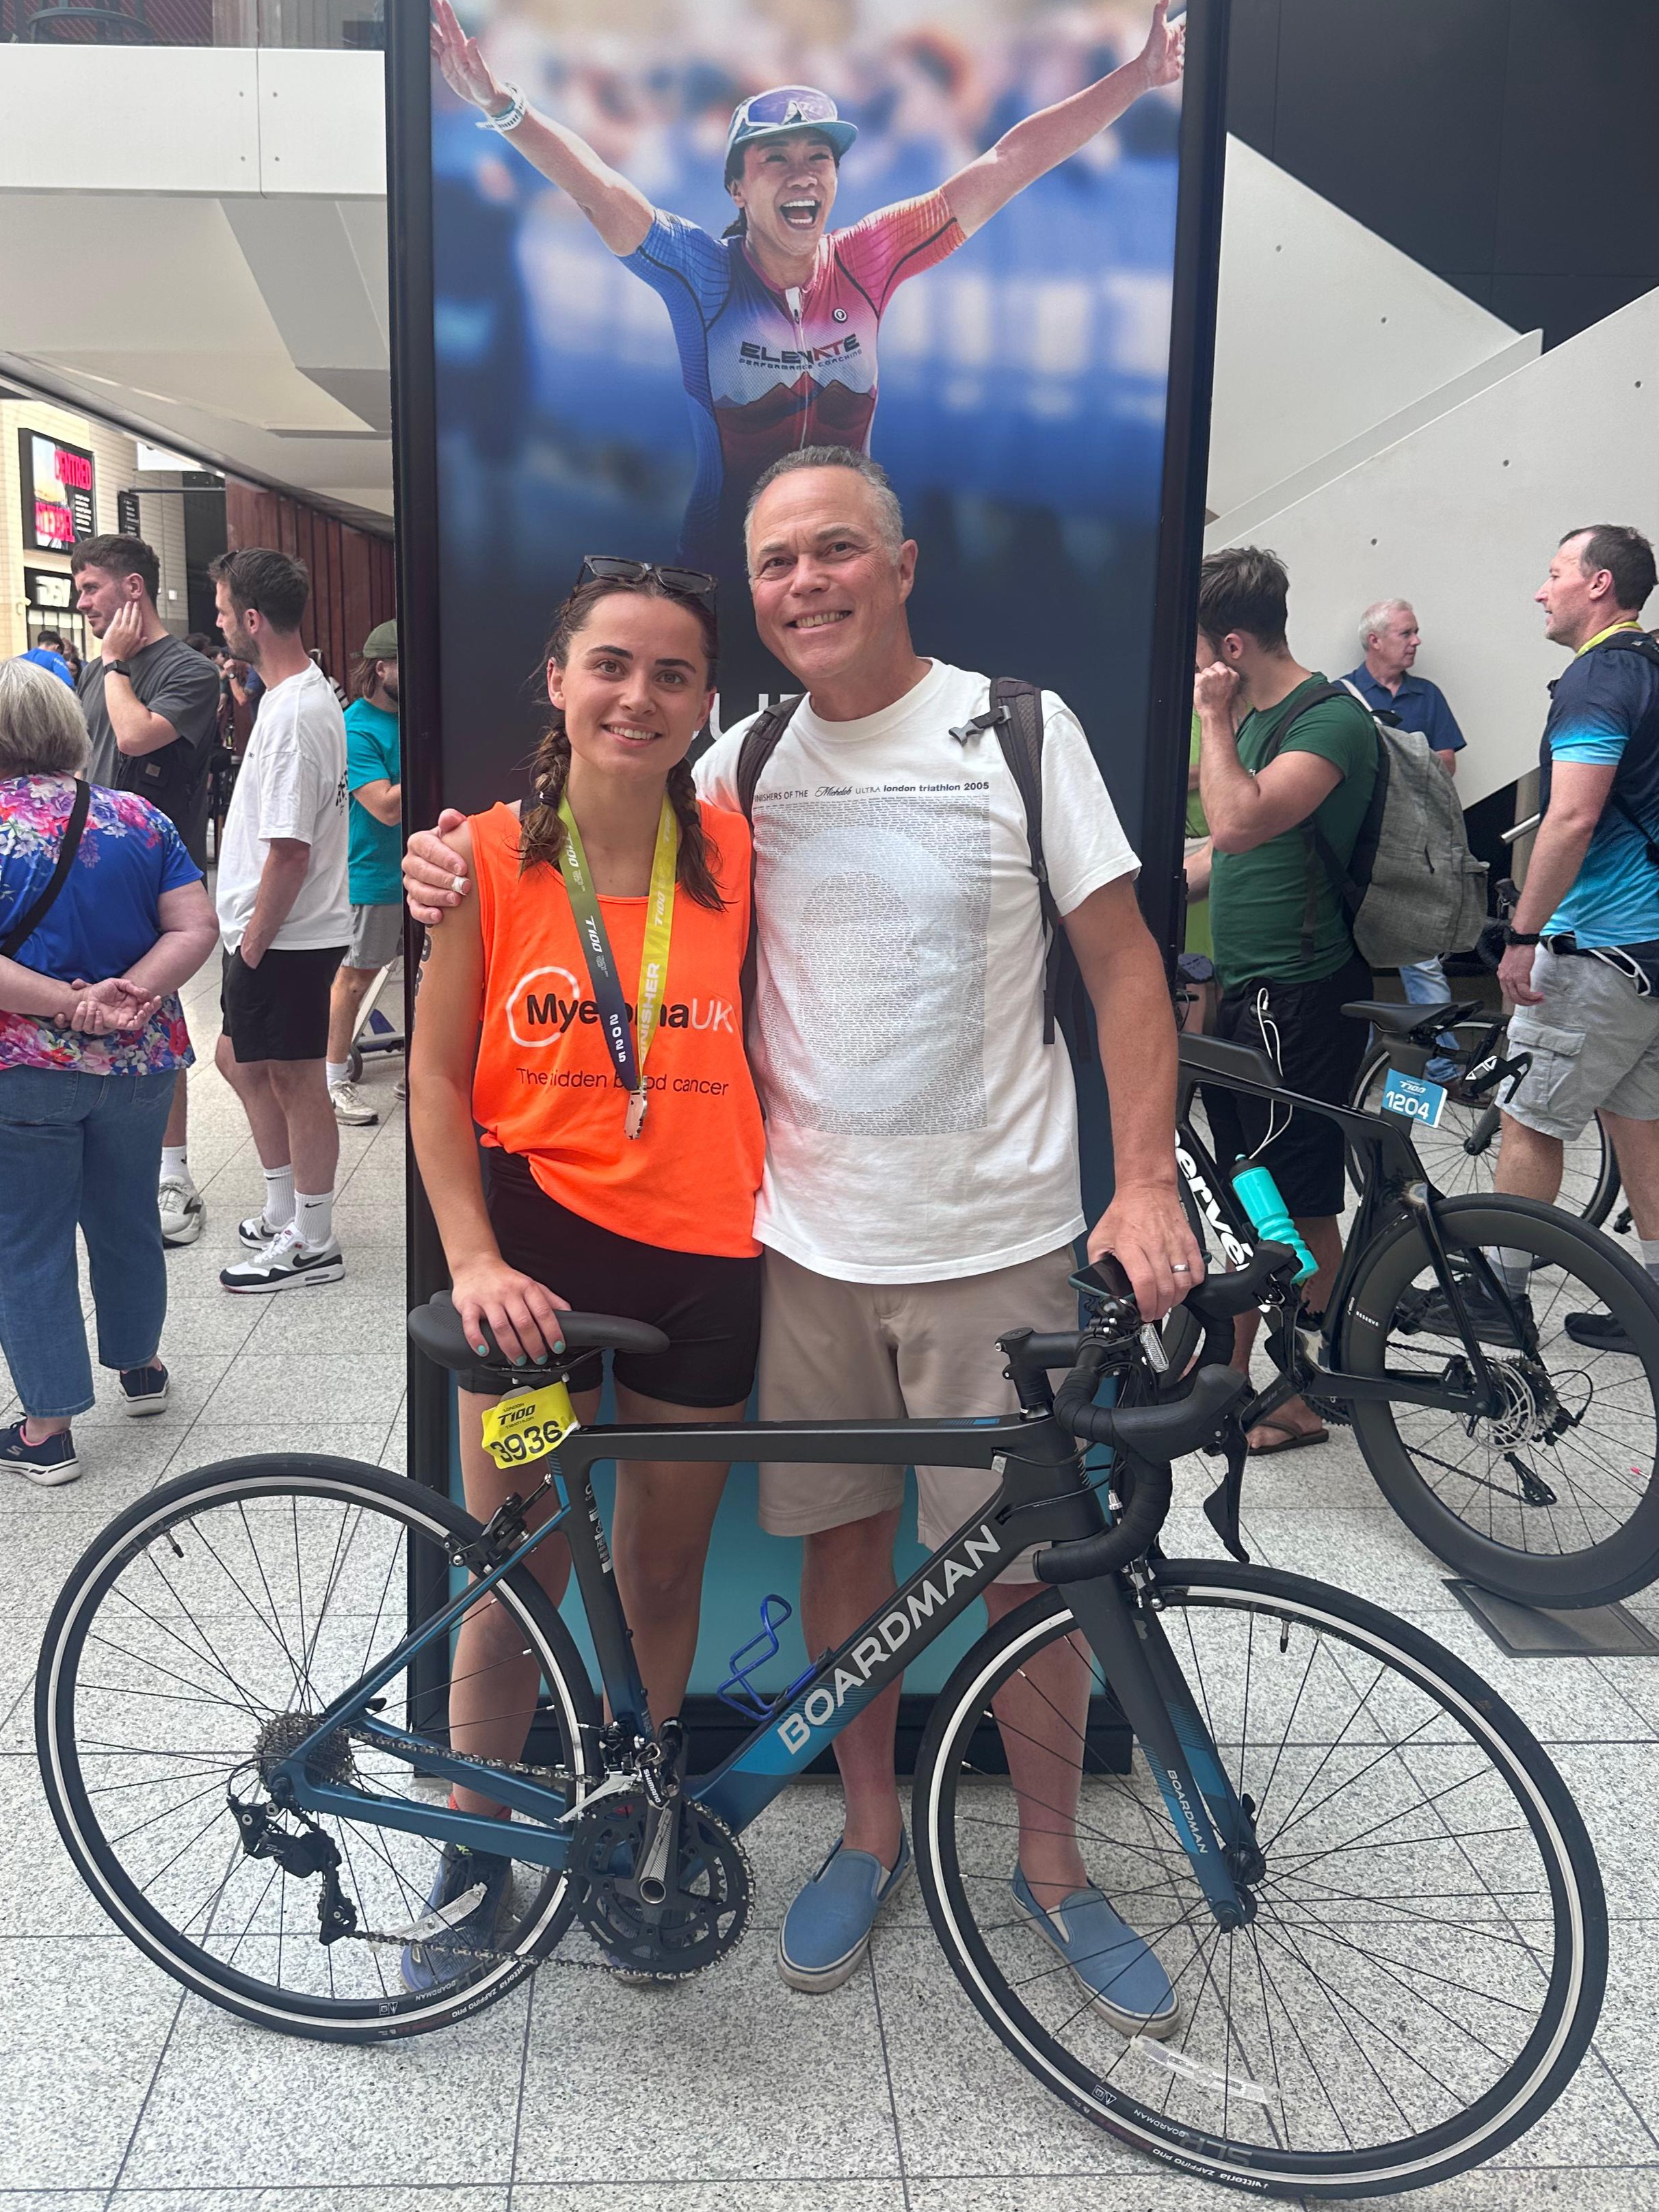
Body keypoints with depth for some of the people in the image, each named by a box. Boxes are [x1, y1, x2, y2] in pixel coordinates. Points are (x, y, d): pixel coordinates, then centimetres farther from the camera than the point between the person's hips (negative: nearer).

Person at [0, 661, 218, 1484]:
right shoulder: (138, 819, -1)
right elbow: (196, 928, -7)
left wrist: (71, 1004, -22)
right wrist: (129, 996, -16)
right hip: (140, 1063, 4)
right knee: (127, 1215, 22)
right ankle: (139, 1364, 41)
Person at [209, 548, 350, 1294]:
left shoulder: (295, 714, -22)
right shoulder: (305, 691, 11)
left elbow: (291, 849, -25)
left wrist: (253, 944, -17)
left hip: (285, 939, -10)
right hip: (265, 932, 10)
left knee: (296, 1080, 1)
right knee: (241, 1061, 20)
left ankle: (312, 1245, 14)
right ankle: (284, 1217, 32)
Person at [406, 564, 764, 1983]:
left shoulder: (735, 855, 0)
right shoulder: (492, 855, -4)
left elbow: (765, 1049, 8)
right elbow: (437, 1078, -2)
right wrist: (473, 1259, -12)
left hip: (703, 1257, 2)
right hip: (540, 1245, -1)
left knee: (663, 1570, 16)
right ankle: (474, 1851, 32)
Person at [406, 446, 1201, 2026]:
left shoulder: (1019, 728, -2)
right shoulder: (743, 764, 6)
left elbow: (1122, 959, -2)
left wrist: (1146, 1181, -11)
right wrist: (463, 875, -6)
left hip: (995, 1239, -2)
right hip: (812, 1238, 3)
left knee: (1029, 1562, 6)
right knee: (842, 1537, 13)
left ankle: (1050, 1862, 28)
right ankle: (871, 1831, 35)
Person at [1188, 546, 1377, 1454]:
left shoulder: (1331, 720, -16)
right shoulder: (1259, 720, 13)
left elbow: (1241, 823, -31)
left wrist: (1213, 718, -18)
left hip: (1301, 997, -9)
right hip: (1244, 988, 9)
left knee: (1302, 1206, 0)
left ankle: (1302, 1400, 12)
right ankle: (1232, 1368, 31)